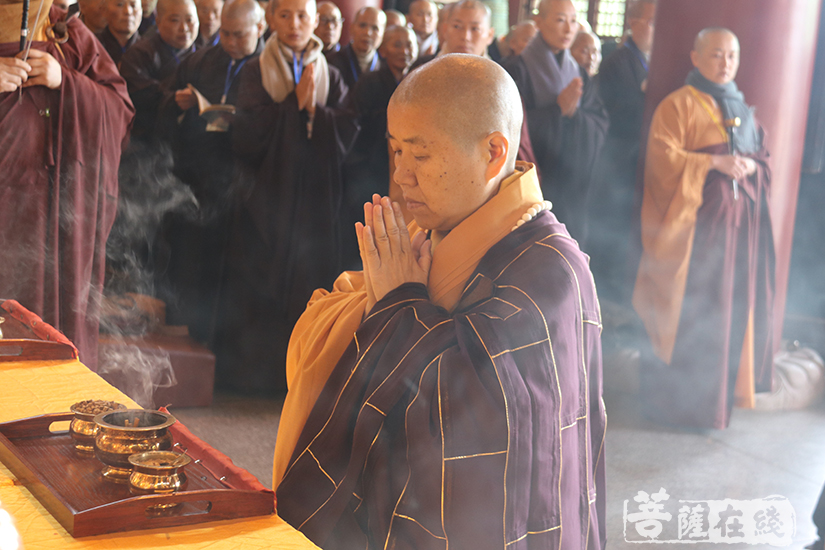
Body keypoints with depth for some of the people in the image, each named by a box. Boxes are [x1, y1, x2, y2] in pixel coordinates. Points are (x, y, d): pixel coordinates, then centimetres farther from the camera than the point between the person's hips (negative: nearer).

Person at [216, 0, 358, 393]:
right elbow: (249, 132, -9)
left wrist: (315, 110, -14)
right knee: (258, 285, -2)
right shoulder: (255, 73, 4)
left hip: (314, 200, 2)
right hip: (265, 195, -2)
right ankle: (250, 371, 7)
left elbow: (347, 133, 0)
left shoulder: (331, 78, 11)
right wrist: (295, 102, -12)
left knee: (308, 283, 1)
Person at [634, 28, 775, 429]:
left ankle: (724, 388, 20)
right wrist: (713, 163, -20)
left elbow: (759, 155, 23)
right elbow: (662, 156, -13)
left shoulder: (742, 108, 17)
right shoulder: (679, 105, -4)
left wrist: (751, 165, 0)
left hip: (742, 215, 7)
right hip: (697, 216, -7)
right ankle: (682, 398, 3)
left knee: (737, 302, 7)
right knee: (692, 306, -7)